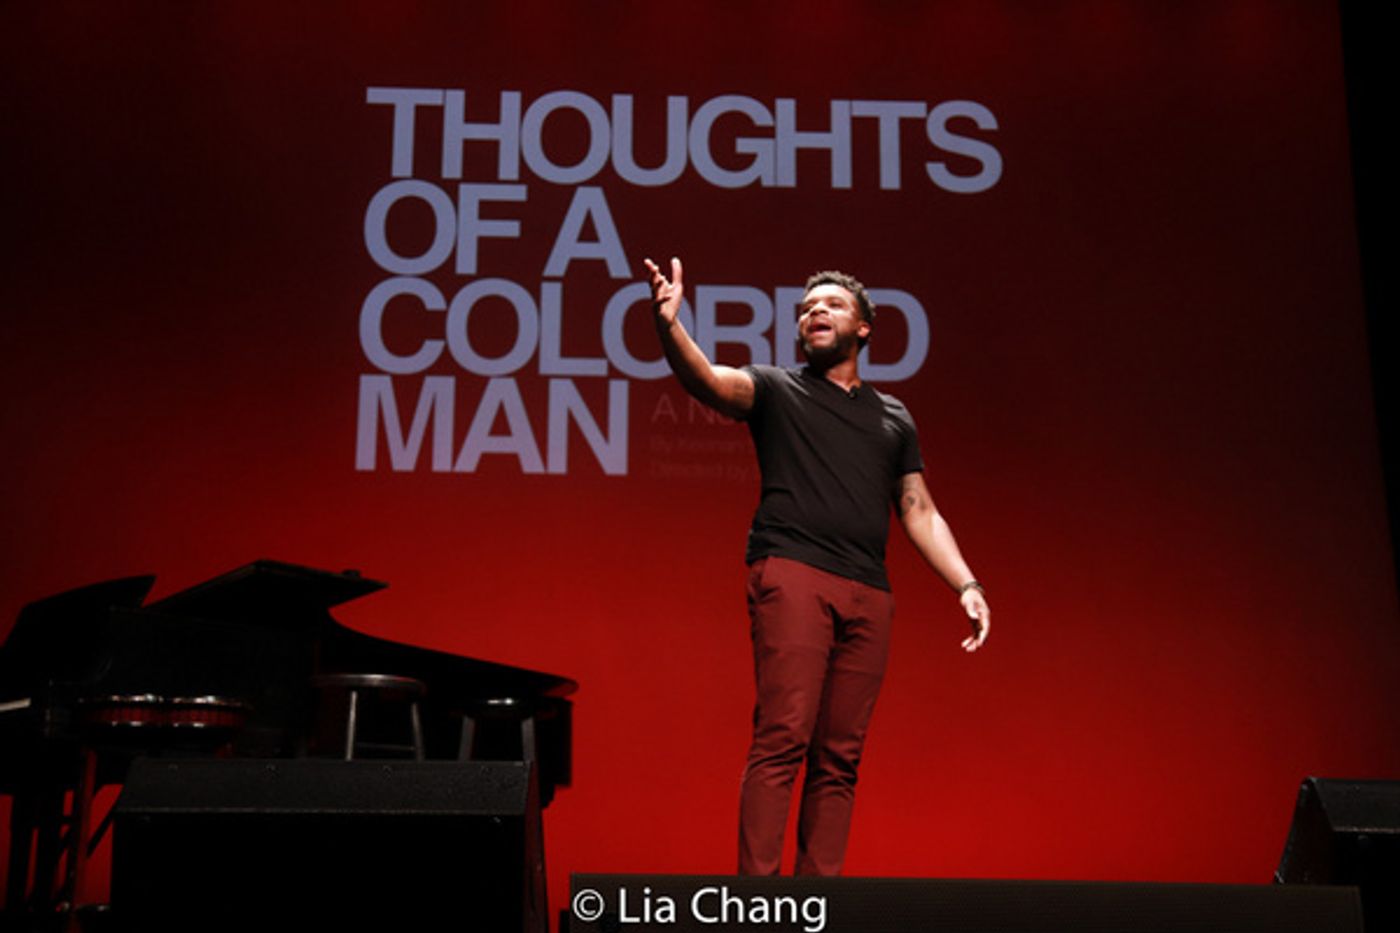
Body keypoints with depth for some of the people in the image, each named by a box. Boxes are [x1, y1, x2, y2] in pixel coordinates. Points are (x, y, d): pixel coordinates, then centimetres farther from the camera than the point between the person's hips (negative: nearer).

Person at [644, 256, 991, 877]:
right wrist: (669, 324, -27)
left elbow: (920, 512, 22)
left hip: (868, 593, 4)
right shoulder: (776, 391, 14)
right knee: (782, 739, -14)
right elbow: (708, 381, -6)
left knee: (839, 758, 1)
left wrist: (967, 584, 9)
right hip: (791, 575, -4)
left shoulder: (893, 418, 25)